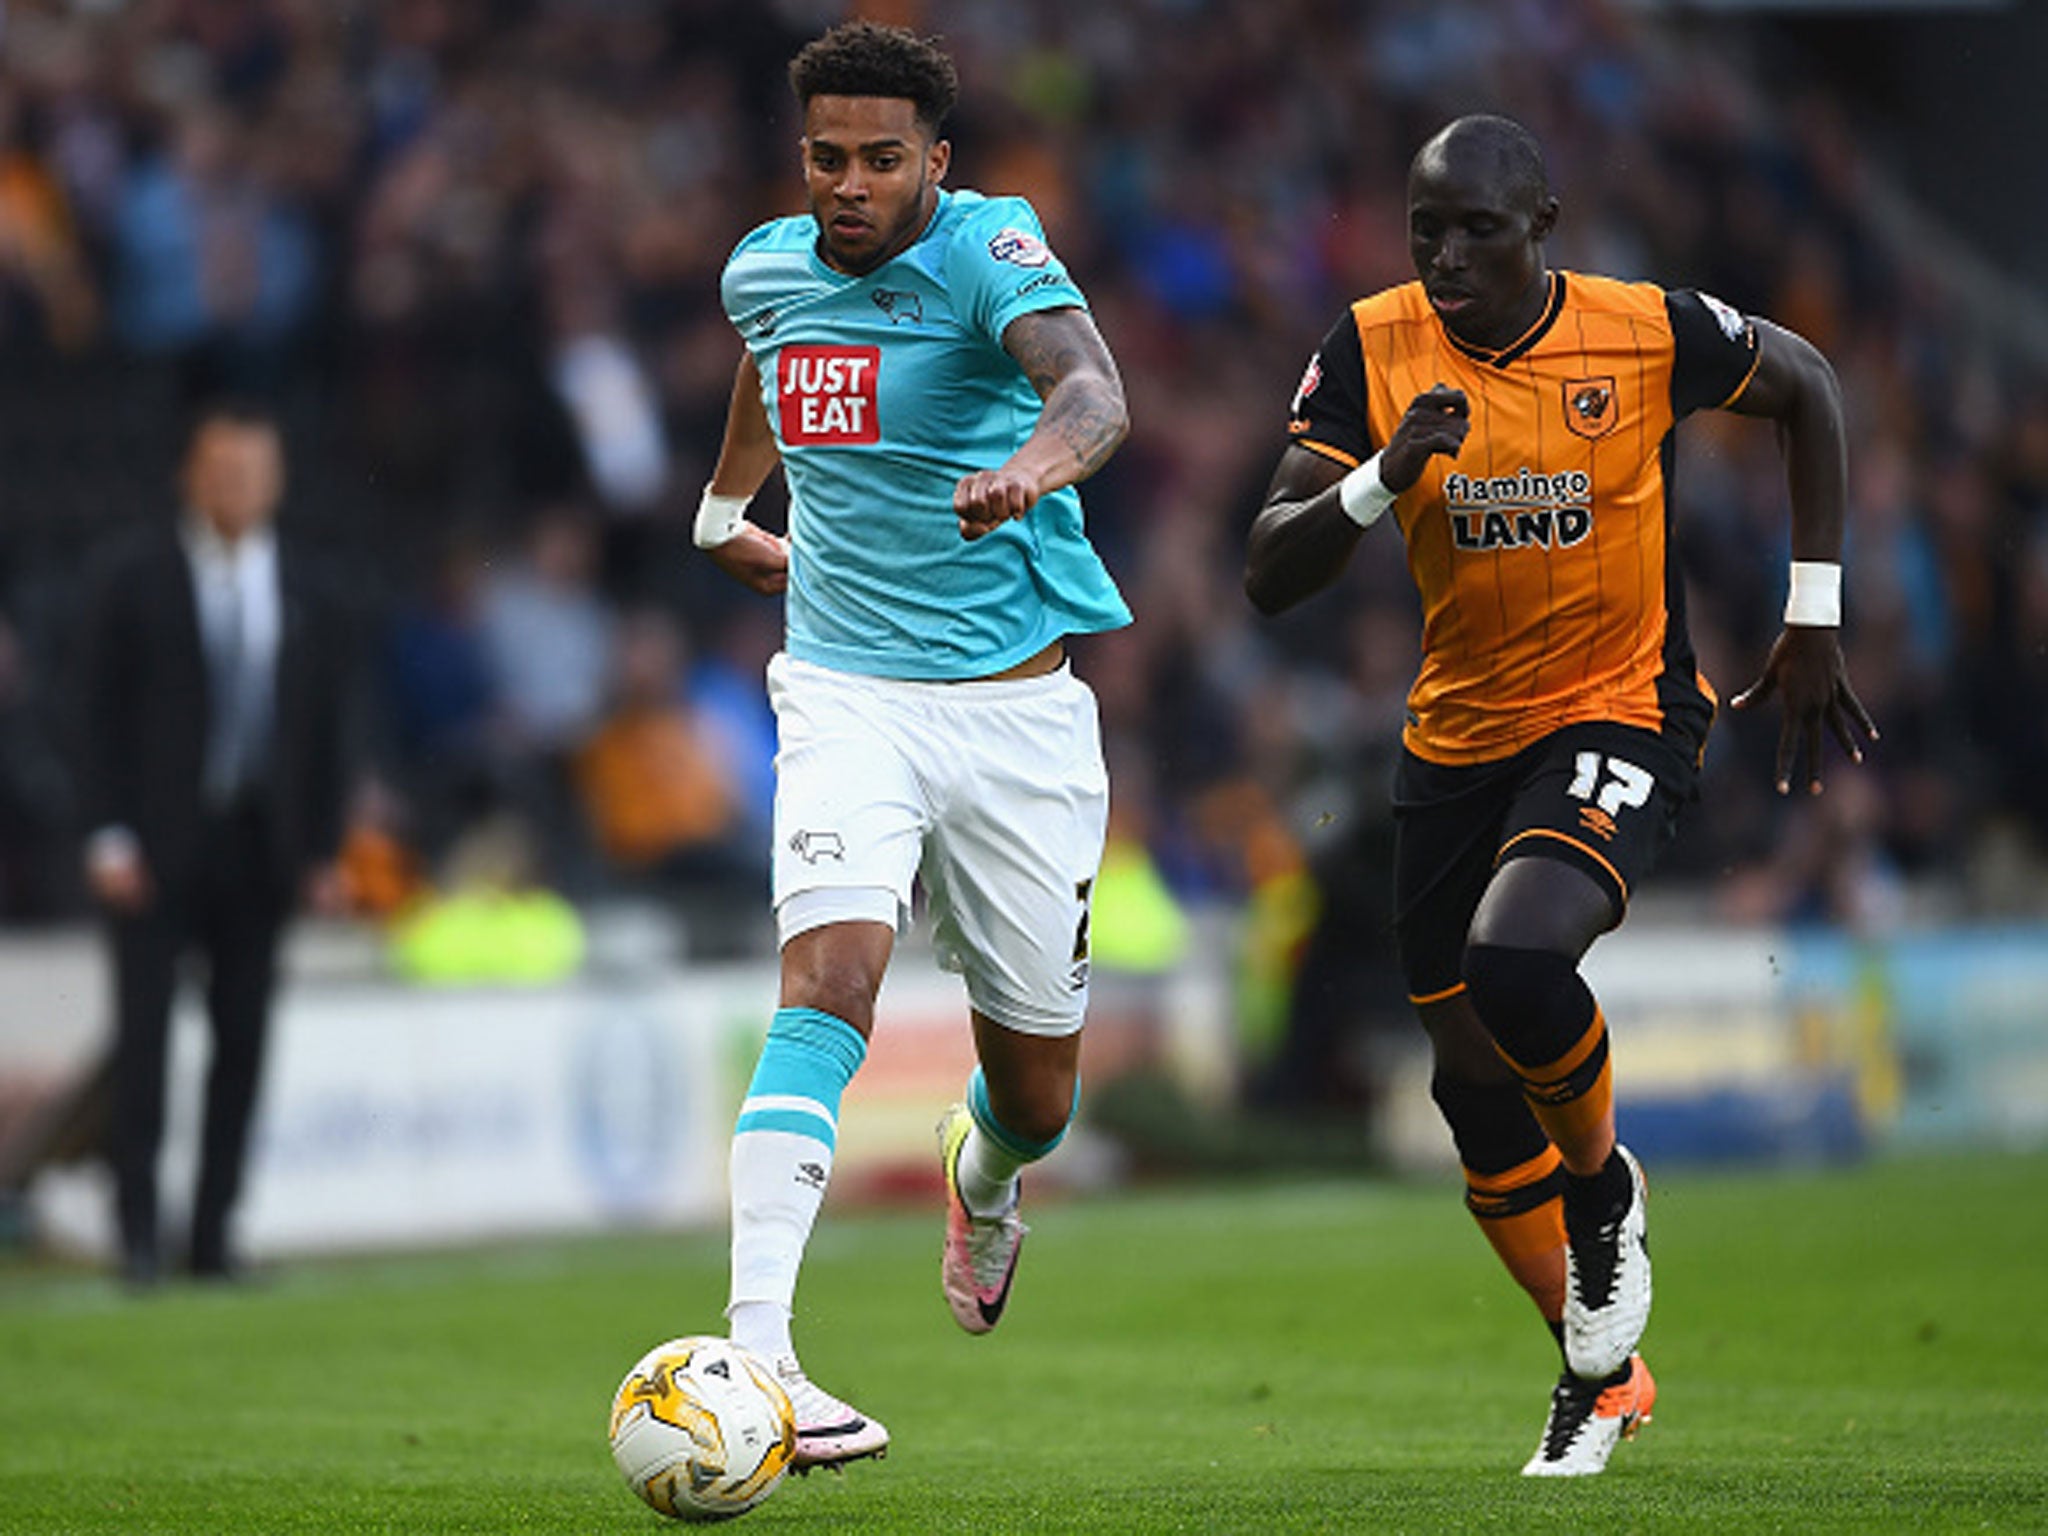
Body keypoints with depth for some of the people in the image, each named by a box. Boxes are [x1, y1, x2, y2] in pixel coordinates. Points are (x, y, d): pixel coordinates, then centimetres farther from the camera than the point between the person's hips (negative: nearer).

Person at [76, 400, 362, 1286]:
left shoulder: (312, 593, 7)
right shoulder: (133, 575, 0)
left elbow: (333, 727, 10)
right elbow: (101, 713, -1)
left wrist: (322, 851, 4)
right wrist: (109, 837, -8)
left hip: (258, 847, 2)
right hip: (157, 841, -2)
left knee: (242, 1038, 2)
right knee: (144, 1028, -5)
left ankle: (214, 1232, 7)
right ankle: (138, 1228, 0)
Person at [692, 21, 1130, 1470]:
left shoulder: (988, 251, -13)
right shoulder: (767, 266, 3)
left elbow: (1095, 390, -34)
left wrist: (1038, 459, -55)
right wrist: (728, 498, 38)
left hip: (1016, 710, -2)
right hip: (848, 696, 2)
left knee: (1038, 1091, 9)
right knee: (832, 970, -26)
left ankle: (983, 1171, 49)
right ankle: (757, 1349, -36)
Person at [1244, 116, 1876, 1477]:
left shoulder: (1649, 335, -14)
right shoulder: (1373, 354, -9)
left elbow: (1808, 388, 6)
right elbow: (1269, 579, -11)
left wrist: (1814, 623, 5)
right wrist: (1383, 477, -30)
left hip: (1621, 718, -4)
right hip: (1456, 739, 4)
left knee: (1515, 960, -31)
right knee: (1474, 1084, 10)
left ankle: (1604, 1186, 1)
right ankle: (1599, 1375, 32)